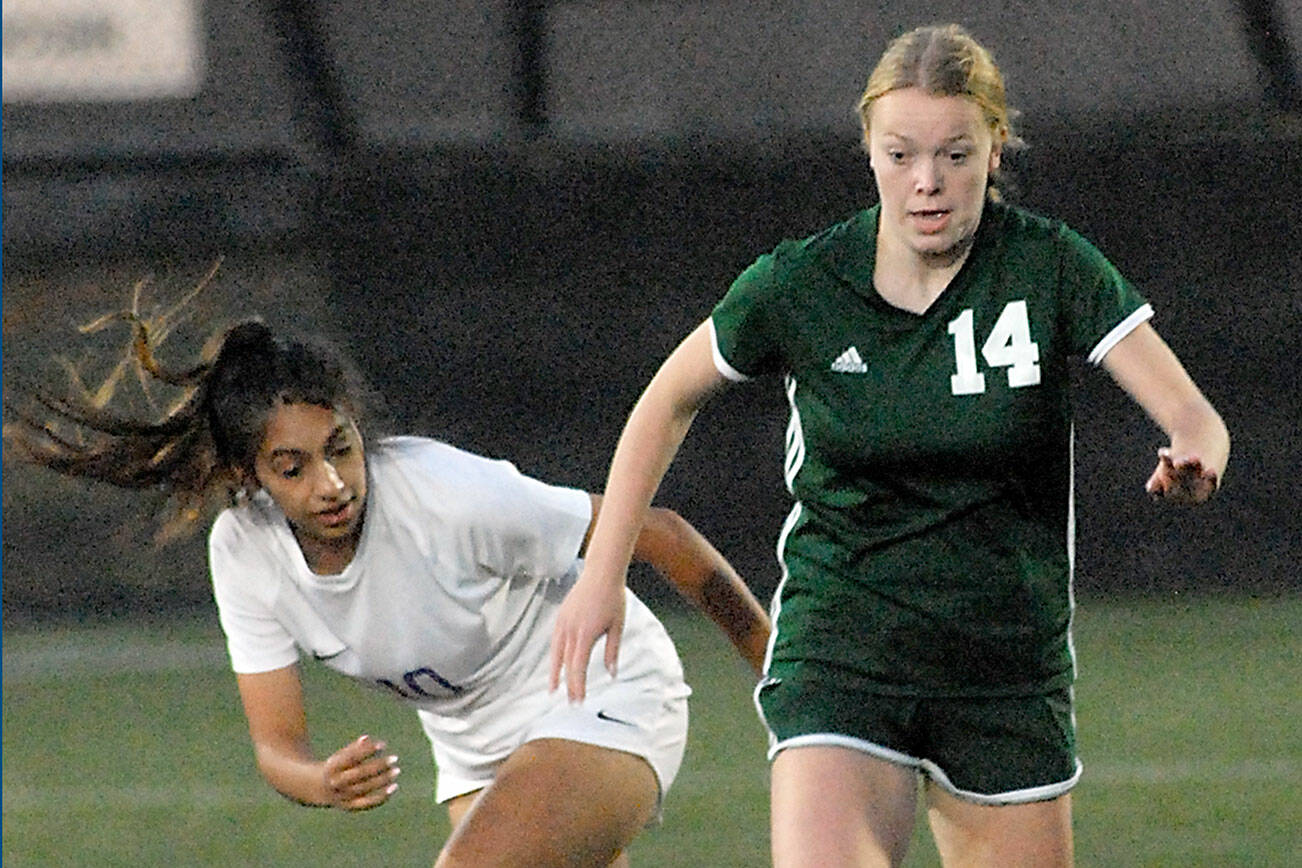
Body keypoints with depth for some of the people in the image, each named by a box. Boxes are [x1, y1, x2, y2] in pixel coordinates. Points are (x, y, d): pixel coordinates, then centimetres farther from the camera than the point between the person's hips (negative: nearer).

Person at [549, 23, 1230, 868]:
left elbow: (1194, 418, -13)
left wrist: (1195, 457, -37)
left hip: (1011, 667, 1)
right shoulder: (800, 284, -6)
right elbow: (670, 400, 11)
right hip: (839, 661, -1)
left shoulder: (1052, 268, -8)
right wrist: (602, 573, 6)